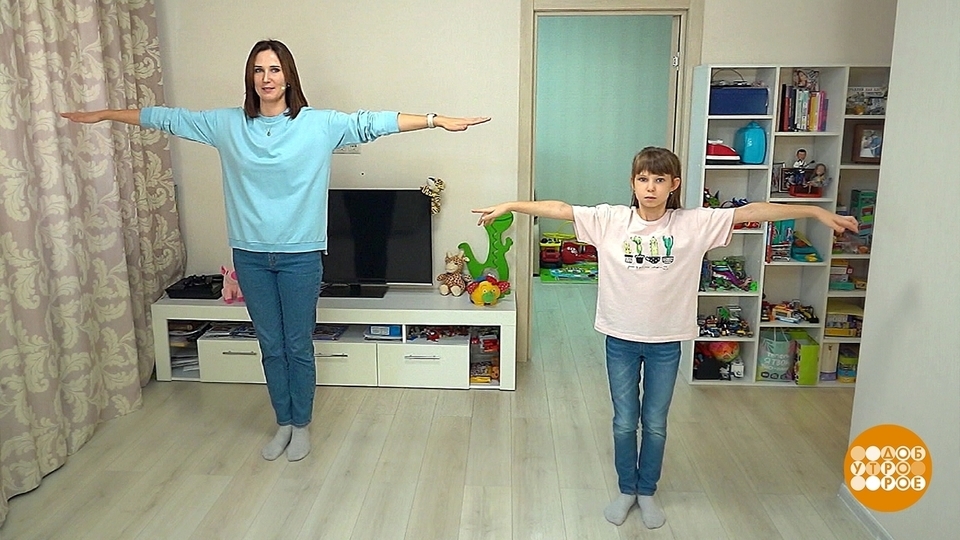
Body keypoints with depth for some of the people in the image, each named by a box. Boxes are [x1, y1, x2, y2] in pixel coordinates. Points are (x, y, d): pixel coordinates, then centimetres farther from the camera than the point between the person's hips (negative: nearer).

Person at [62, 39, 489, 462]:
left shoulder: (319, 124, -5)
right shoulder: (227, 124, 3)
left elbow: (373, 123, -11)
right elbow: (168, 119, 12)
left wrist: (438, 120, -16)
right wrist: (105, 114, 19)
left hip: (300, 255, -3)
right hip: (250, 255, 3)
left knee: (298, 346, 9)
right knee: (270, 345, 14)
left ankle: (301, 425, 29)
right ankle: (282, 423, 32)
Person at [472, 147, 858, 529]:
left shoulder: (695, 224, -8)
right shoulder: (610, 220, -7)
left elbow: (751, 212, -11)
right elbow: (560, 209, -8)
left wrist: (818, 212, -14)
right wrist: (510, 206, -11)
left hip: (666, 341, 0)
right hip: (621, 339, 0)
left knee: (655, 424, 15)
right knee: (624, 423, 13)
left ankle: (647, 491, 37)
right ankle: (627, 490, 35)